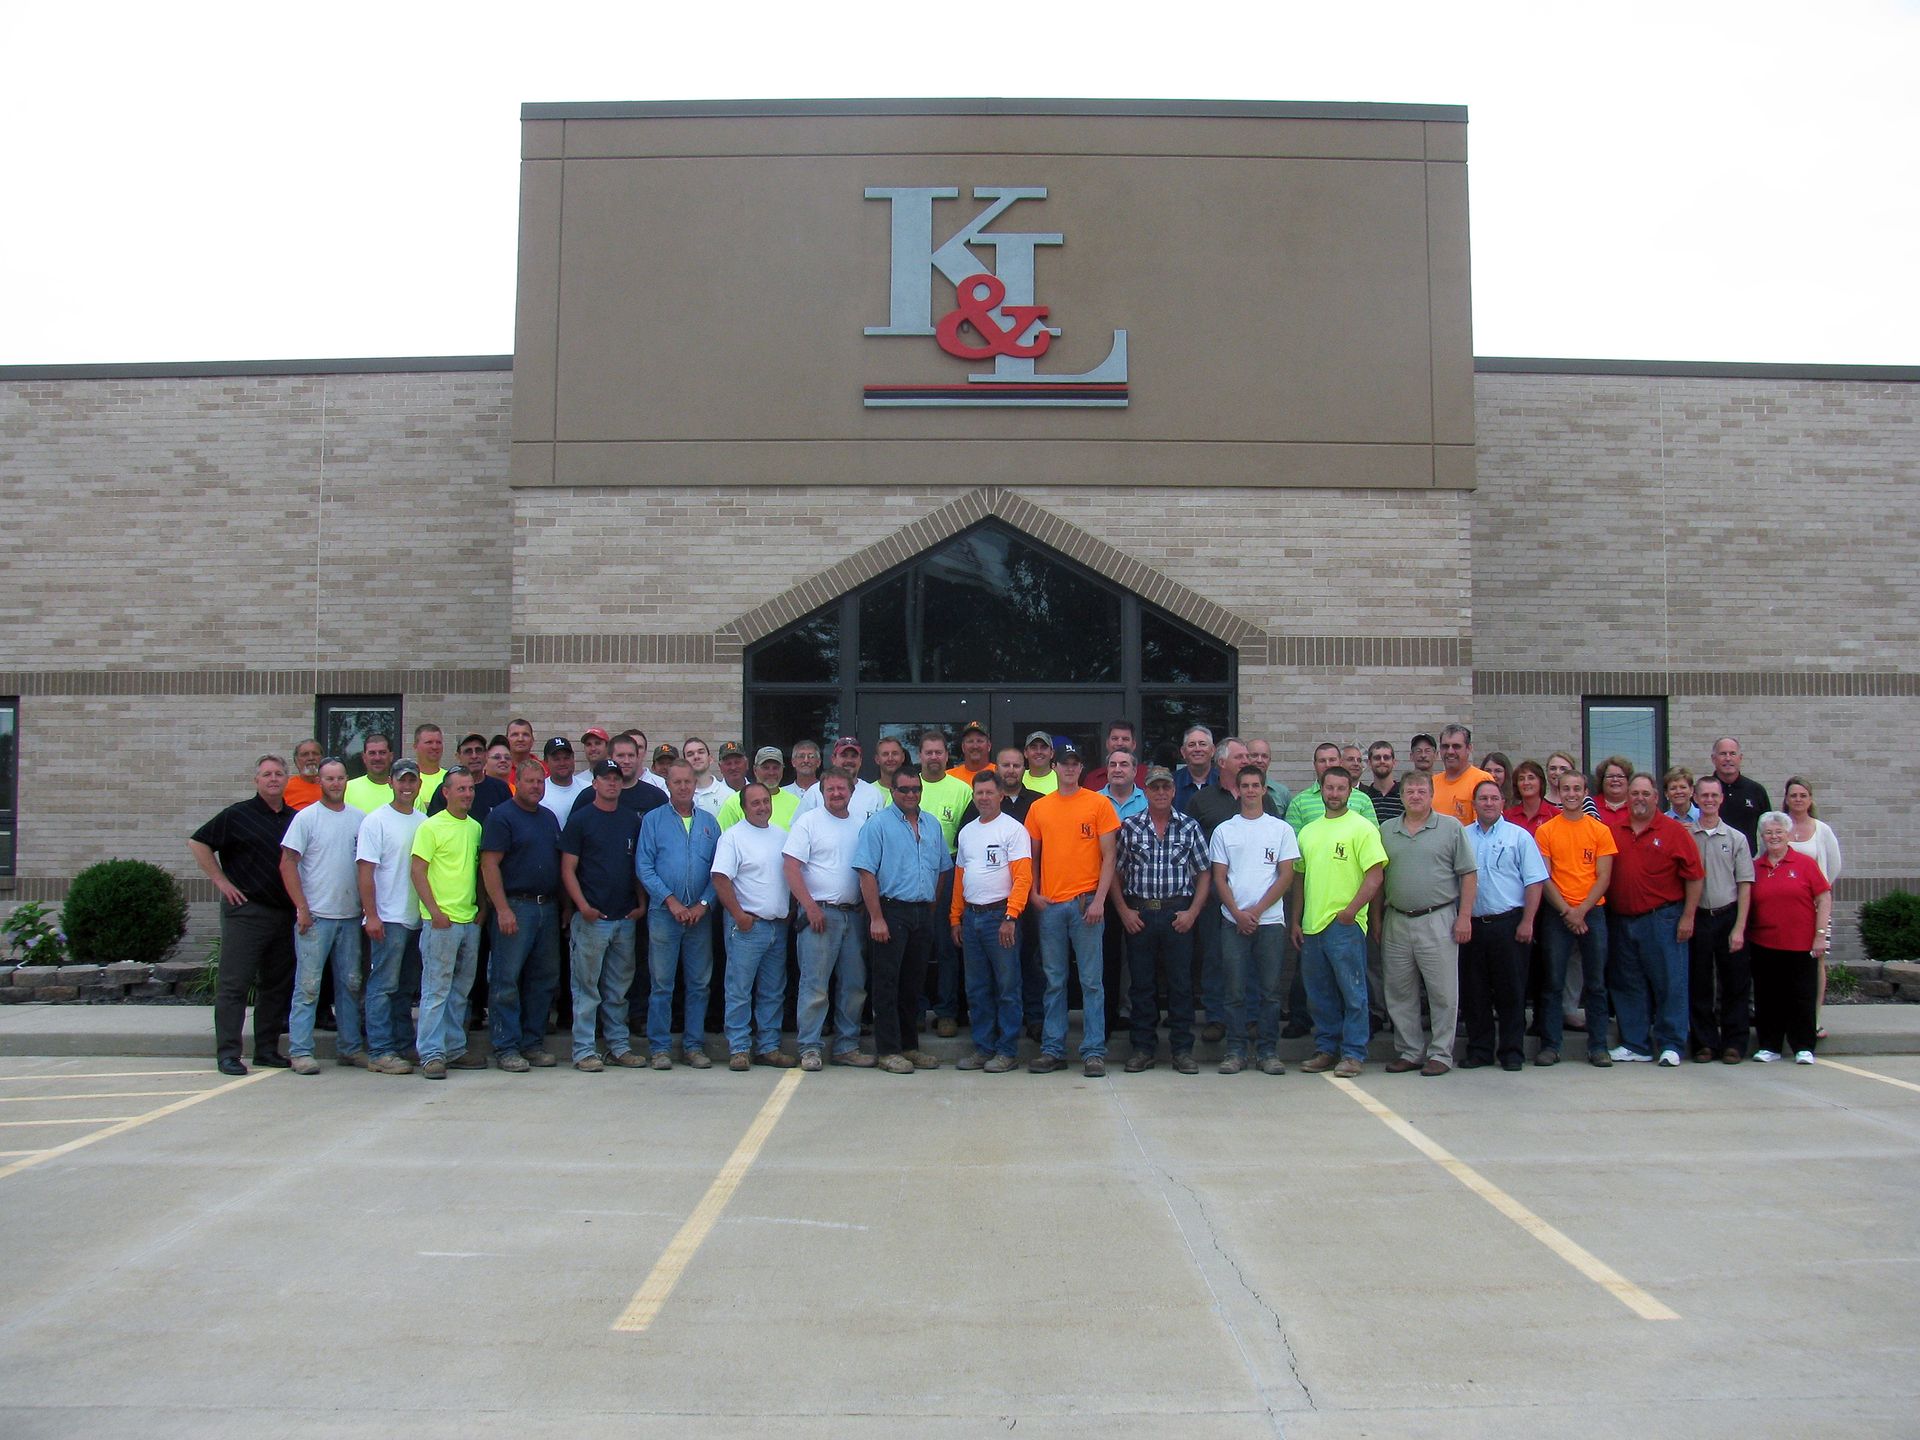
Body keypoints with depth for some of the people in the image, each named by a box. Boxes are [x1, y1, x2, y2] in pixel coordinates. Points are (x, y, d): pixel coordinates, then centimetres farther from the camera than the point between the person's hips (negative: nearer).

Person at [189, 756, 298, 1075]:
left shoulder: (295, 819, 12)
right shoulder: (238, 815, -3)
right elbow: (198, 843, -2)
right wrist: (221, 882, -6)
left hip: (285, 913, 6)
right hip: (245, 910, -6)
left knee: (277, 985, 9)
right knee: (235, 984, -5)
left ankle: (267, 1049, 17)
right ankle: (227, 1052, -2)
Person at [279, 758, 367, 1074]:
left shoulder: (359, 819, 8)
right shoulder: (306, 818, -4)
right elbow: (287, 864, -6)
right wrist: (302, 909, -11)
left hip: (350, 916, 5)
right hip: (315, 916, -4)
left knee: (350, 984, 10)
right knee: (308, 985, -3)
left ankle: (351, 1047, 18)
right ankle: (300, 1051, 1)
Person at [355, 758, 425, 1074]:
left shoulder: (424, 822, 11)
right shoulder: (376, 821, -5)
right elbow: (366, 872, -9)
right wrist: (371, 916, -15)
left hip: (419, 918, 6)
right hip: (388, 918, -6)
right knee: (384, 986, -4)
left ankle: (401, 1045, 18)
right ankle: (380, 1052, -1)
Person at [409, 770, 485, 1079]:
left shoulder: (476, 828, 13)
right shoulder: (431, 827, -6)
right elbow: (418, 872, -9)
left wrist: (482, 908, 10)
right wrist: (435, 911, -15)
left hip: (470, 920, 7)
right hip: (441, 920, -6)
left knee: (461, 990, 12)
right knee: (436, 989, -5)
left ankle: (455, 1049, 19)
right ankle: (431, 1054, -2)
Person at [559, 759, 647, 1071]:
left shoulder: (632, 819, 11)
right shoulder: (580, 819, -2)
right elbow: (568, 869, -5)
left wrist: (642, 903, 5)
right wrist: (583, 906, -16)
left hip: (626, 918, 4)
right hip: (591, 917, -4)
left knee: (620, 988, 12)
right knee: (587, 987, 0)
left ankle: (620, 1045, 20)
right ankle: (584, 1050, 5)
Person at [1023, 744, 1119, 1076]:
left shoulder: (1098, 804, 0)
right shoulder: (1039, 808, 9)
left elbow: (1108, 855, -1)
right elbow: (1033, 856, 15)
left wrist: (1099, 900, -9)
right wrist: (1034, 893, 1)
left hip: (1087, 903, -3)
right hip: (1050, 905, 3)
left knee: (1092, 980, 0)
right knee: (1054, 981, 8)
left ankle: (1094, 1051, 5)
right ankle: (1052, 1049, 14)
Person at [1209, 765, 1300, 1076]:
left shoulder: (1281, 829, 7)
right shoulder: (1224, 830, 9)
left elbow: (1286, 876, 1)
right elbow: (1219, 878, 6)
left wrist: (1256, 911, -7)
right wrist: (1239, 913, -8)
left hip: (1270, 920, 0)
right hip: (1233, 920, 1)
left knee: (1270, 989, 1)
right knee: (1235, 990, 1)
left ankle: (1268, 1051, 8)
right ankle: (1235, 1051, 7)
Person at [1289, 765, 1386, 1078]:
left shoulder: (1362, 827, -4)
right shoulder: (1307, 831, 15)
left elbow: (1374, 876, -10)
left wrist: (1349, 911, -16)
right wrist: (1295, 922, 15)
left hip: (1346, 924, -6)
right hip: (1312, 924, 6)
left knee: (1352, 992, 0)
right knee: (1319, 994, 12)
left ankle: (1353, 1054, 6)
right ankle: (1326, 1049, 22)